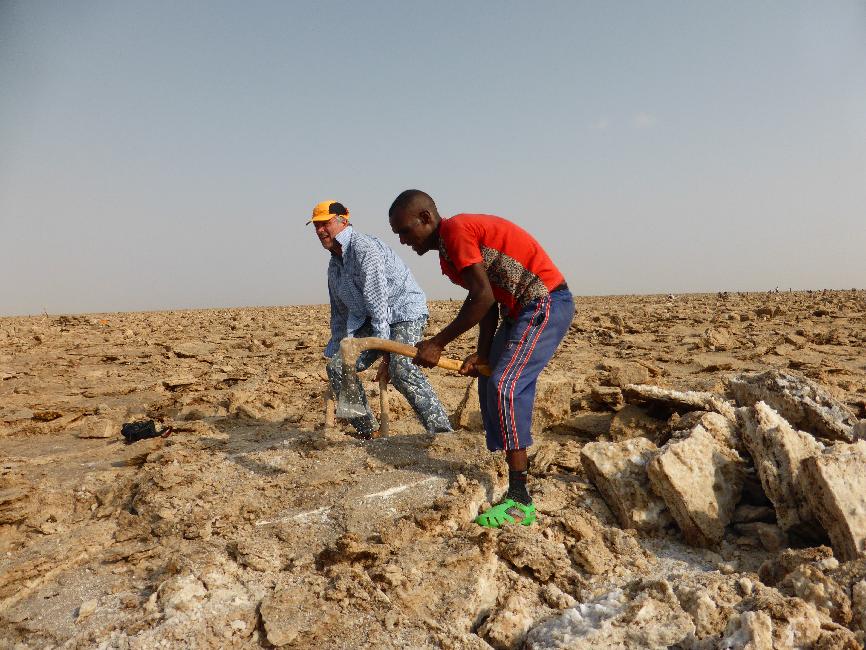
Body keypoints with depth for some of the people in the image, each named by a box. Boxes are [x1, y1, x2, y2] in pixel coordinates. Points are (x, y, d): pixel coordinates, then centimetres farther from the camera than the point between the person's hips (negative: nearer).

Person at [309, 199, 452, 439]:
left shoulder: (364, 249, -19)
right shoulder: (334, 264, 12)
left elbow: (378, 303, -24)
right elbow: (339, 312, 23)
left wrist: (385, 353, -25)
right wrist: (334, 350, 25)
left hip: (405, 313, -9)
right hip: (370, 320, 9)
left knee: (400, 368, -33)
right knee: (336, 366, -2)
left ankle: (442, 432, -29)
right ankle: (369, 432, 7)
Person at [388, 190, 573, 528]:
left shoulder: (455, 229, -16)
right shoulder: (448, 250, 14)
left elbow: (483, 297, -22)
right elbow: (488, 301, 10)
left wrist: (437, 344, -16)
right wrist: (481, 354, -2)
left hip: (546, 304, -10)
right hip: (522, 310, 11)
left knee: (504, 386, -18)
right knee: (490, 385, 13)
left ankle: (520, 501, -15)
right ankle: (518, 465, 24)